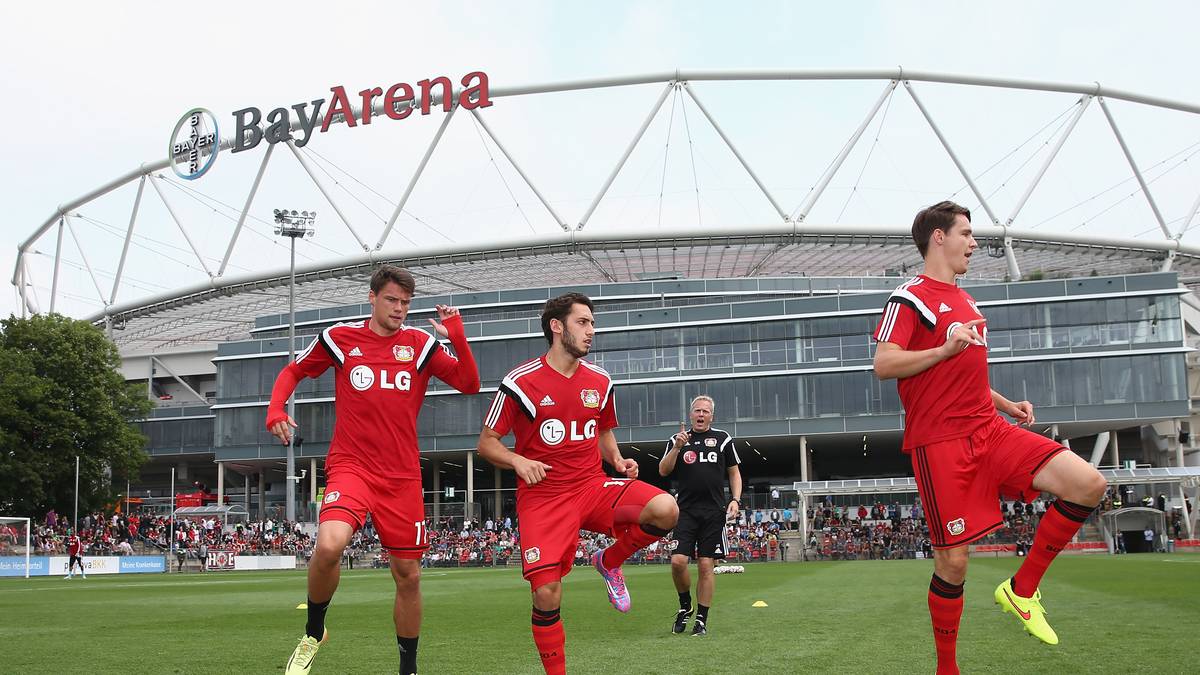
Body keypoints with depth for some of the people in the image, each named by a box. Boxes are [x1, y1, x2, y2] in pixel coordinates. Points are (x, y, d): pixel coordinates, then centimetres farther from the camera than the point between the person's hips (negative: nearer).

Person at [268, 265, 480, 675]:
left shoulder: (421, 344, 5)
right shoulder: (340, 338, 3)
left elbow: (469, 384, -1)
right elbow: (293, 371, 16)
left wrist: (458, 337, -15)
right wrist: (275, 410, -1)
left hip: (403, 476, 2)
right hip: (350, 467, -2)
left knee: (408, 575, 6)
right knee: (329, 545, -28)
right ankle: (313, 633, -1)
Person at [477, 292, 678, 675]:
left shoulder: (600, 381, 8)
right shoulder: (520, 382, -7)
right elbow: (487, 442, -1)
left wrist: (618, 460, 2)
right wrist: (518, 461, -21)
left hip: (593, 487, 4)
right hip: (542, 497, -4)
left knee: (665, 510, -21)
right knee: (546, 595, -12)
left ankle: (609, 561, 6)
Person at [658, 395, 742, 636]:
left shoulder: (723, 439, 10)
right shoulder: (678, 440, 10)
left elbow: (734, 472, 14)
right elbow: (663, 471, 2)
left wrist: (735, 500, 1)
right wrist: (677, 448, -11)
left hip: (714, 512, 0)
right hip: (686, 510, 0)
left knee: (706, 566, -2)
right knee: (678, 561, -11)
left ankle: (701, 619, 7)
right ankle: (685, 607, 14)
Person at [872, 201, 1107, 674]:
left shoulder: (964, 302, 22)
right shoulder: (910, 297, -4)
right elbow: (884, 364, -15)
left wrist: (1006, 404, 19)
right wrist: (946, 347, -19)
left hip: (988, 429, 8)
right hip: (939, 442, -7)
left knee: (1089, 484, -9)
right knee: (952, 561, -5)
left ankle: (1021, 590, 3)